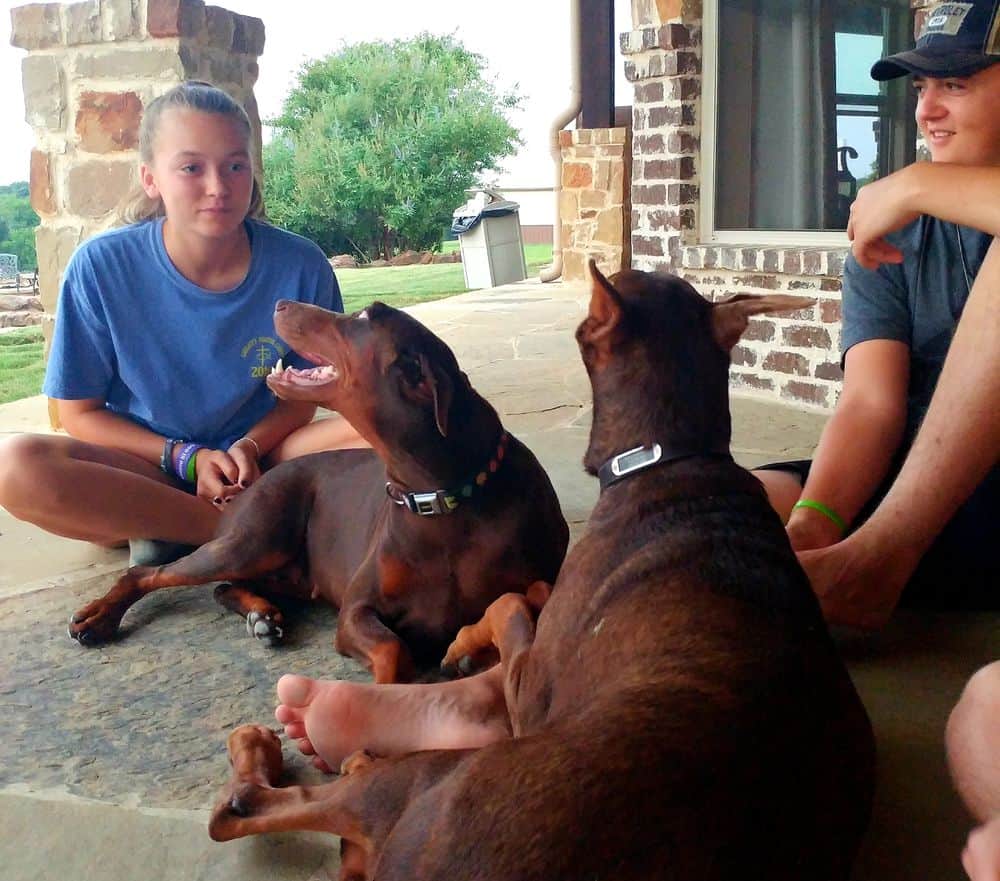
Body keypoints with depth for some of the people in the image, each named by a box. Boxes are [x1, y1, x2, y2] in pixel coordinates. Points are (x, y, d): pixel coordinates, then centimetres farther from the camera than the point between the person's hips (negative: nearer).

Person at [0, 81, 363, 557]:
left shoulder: (300, 265, -12)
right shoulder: (102, 266, -13)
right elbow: (79, 412, -4)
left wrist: (249, 447, -17)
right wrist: (187, 459, -15)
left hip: (256, 458, 1)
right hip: (146, 463, 0)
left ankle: (155, 528, -19)